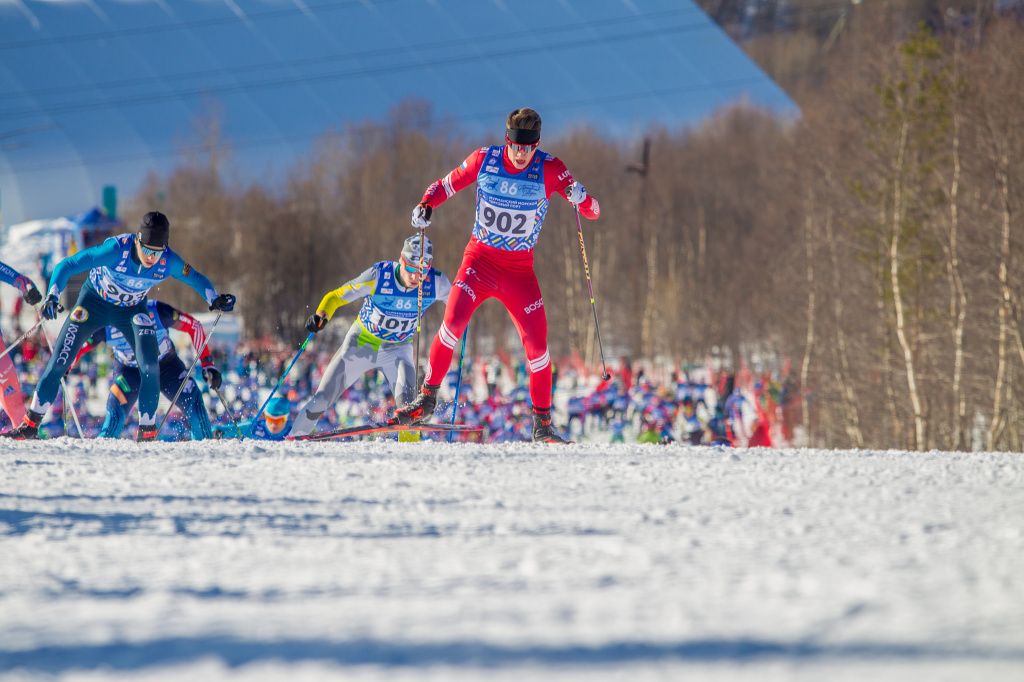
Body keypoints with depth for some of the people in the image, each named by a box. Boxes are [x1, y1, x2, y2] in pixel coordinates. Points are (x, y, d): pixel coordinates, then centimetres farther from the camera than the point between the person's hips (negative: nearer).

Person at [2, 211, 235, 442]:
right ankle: (31, 423, 9)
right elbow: (67, 266, -32)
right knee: (59, 362, -6)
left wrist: (215, 299, -21)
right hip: (94, 303, -2)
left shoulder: (168, 262, -26)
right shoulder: (116, 249, -36)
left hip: (132, 310, 2)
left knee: (150, 367, -18)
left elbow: (196, 279, -5)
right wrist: (52, 297, -45)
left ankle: (147, 430, -3)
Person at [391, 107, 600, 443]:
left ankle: (543, 425, 9)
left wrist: (580, 198, -35)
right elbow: (445, 185, 7)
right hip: (481, 258, 0)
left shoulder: (549, 169, -10)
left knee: (537, 345, -6)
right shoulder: (484, 160, -7)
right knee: (453, 321, -22)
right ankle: (427, 399, -7)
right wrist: (426, 204, -15)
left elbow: (593, 212, -11)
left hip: (519, 269, 0)